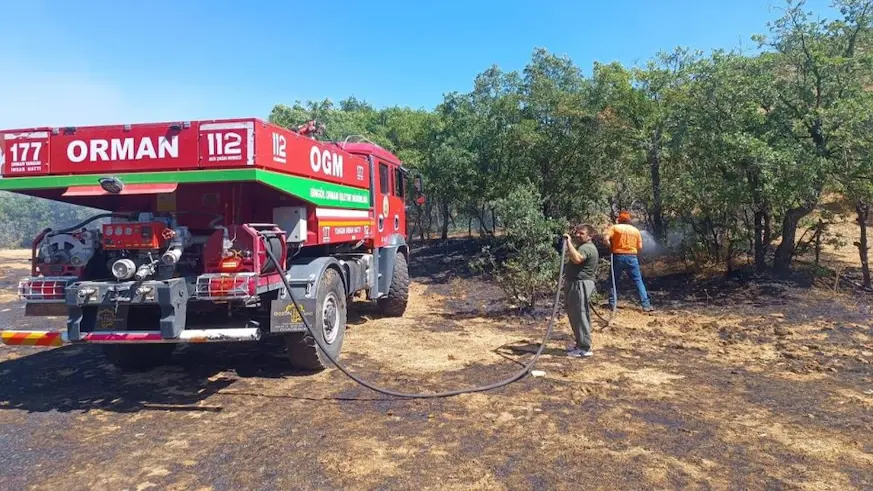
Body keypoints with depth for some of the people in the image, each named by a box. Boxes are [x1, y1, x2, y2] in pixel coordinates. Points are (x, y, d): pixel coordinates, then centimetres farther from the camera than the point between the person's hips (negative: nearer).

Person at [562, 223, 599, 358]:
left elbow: (576, 258, -37)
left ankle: (584, 348, -1)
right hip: (575, 284, 12)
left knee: (580, 317, -7)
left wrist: (569, 241, -31)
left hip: (581, 286, -12)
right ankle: (580, 344, 27)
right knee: (575, 316, 17)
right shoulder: (582, 246, 21)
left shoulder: (587, 247, -15)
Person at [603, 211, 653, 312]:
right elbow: (640, 248, 5)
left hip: (618, 257, -1)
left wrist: (611, 247, 3)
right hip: (632, 257, 1)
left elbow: (605, 239, -13)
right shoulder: (636, 230, 9)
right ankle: (646, 305, 2)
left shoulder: (615, 227, 1)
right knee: (638, 281, 6)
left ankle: (612, 304, 12)